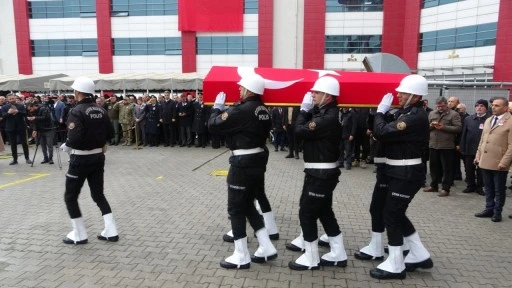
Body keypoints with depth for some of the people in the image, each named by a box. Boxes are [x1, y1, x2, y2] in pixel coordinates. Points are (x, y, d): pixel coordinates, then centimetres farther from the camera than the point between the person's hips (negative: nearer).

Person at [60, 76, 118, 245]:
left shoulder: (76, 111, -16)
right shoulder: (101, 110, 4)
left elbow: (74, 138, -25)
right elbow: (110, 133, 8)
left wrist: (65, 147, -6)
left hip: (81, 159, -6)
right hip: (98, 157, 7)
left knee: (70, 196, 10)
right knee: (98, 194, 16)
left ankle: (79, 235, 16)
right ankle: (111, 232, 13)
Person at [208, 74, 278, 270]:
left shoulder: (242, 110, -18)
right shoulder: (263, 110, 8)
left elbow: (213, 126, -14)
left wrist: (217, 107, 3)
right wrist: (226, 110, 9)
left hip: (243, 163, -8)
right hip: (258, 160, 9)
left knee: (236, 208, 4)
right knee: (248, 205, 20)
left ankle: (241, 257, 13)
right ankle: (266, 248, 23)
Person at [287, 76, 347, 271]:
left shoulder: (328, 118, -22)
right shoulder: (324, 113, 11)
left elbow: (300, 132, -23)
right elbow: (308, 131, 8)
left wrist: (304, 110, -10)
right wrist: (308, 110, -1)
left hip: (320, 173, -10)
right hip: (321, 172, 10)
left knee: (307, 212, -1)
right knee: (324, 211, 17)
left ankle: (310, 259, 13)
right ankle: (338, 255, 27)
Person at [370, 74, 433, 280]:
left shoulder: (415, 117, -21)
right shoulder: (410, 113, 13)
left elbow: (382, 133, -28)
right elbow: (392, 135, 13)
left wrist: (380, 111, -13)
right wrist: (384, 113, -3)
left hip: (407, 174, -10)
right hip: (402, 172, 10)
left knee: (391, 215, -3)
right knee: (397, 213, 17)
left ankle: (395, 266, 9)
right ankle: (420, 255, 30)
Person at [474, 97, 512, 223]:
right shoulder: (488, 120, 14)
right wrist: (478, 156, 12)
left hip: (499, 163, -6)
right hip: (485, 161, 6)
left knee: (499, 190, 7)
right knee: (488, 188, 14)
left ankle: (497, 212, 19)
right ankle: (489, 209, 25)